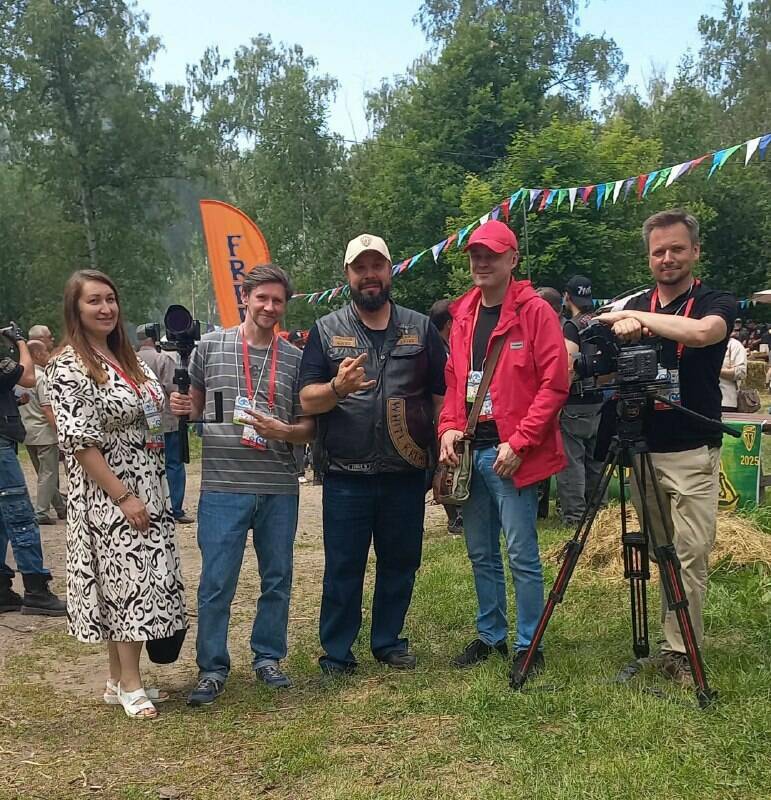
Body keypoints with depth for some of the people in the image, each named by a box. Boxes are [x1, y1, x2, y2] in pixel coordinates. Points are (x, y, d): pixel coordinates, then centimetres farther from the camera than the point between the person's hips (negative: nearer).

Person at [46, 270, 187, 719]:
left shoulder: (127, 358, 12)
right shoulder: (68, 367, -13)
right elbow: (79, 442, -18)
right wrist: (123, 496, -19)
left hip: (148, 489, 8)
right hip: (107, 496, -8)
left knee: (139, 582, 10)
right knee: (127, 582, -4)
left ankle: (120, 680, 22)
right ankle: (131, 686, 9)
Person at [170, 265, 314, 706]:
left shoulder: (295, 358, 6)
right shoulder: (211, 346, 4)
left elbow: (309, 427, 8)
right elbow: (195, 403, 15)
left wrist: (283, 431, -12)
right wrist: (182, 406, -8)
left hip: (280, 489, 2)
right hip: (223, 486, -2)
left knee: (277, 578, 11)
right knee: (216, 582, 1)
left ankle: (268, 657, 29)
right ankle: (213, 668, 16)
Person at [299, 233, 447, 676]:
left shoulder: (421, 328, 8)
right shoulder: (326, 330, 5)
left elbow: (442, 396, 9)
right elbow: (307, 399, 0)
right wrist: (337, 388, -21)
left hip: (406, 473, 2)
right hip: (345, 475, -1)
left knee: (401, 563, 12)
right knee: (343, 568, 5)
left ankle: (389, 641, 29)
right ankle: (337, 652, 18)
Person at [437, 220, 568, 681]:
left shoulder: (535, 312, -8)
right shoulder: (462, 314, 12)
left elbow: (554, 384, -12)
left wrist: (519, 442, -16)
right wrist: (449, 427, 2)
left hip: (512, 453, -6)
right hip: (471, 451, 7)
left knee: (521, 555, -2)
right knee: (481, 553, 15)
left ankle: (529, 645, 13)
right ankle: (491, 636, 29)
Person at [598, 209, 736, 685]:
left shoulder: (717, 303, -1)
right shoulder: (634, 305, 13)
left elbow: (702, 331, -24)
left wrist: (636, 317, -17)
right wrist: (623, 326, -21)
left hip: (693, 452, -4)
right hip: (643, 448, 4)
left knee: (691, 555, -6)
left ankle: (681, 651, 2)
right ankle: (673, 640, 18)